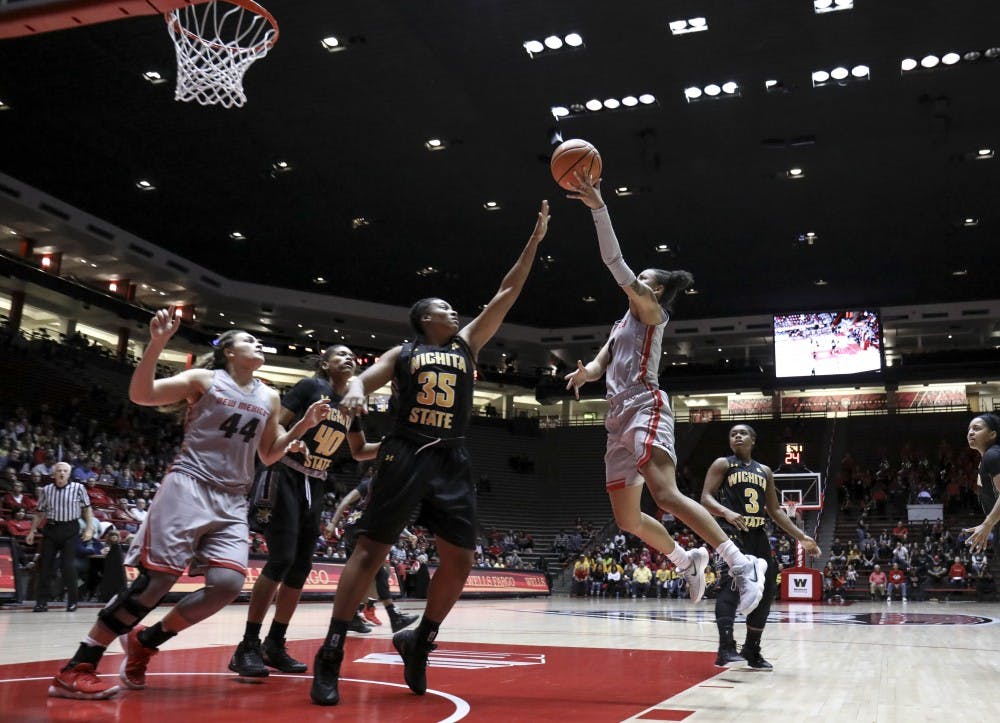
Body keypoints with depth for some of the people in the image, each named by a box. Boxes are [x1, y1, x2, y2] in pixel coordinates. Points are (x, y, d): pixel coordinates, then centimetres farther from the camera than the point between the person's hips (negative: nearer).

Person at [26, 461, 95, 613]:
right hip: (51, 529, 3)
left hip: (70, 529, -3)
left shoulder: (78, 488, -1)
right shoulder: (46, 490, 6)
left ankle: (72, 601, 7)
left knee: (68, 566, -5)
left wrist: (89, 528, -5)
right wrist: (32, 531, 9)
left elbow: (87, 509, 3)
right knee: (45, 565, 2)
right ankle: (41, 601, 10)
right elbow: (39, 513, 13)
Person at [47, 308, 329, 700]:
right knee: (157, 579, -13)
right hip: (188, 487, -5)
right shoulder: (204, 379, 2)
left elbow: (269, 455, 23)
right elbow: (141, 394, -8)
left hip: (232, 501, 5)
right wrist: (157, 342, -19)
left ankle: (144, 642, 9)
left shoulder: (268, 398, 16)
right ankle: (76, 668, -3)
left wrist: (304, 426, 9)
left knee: (227, 583, -13)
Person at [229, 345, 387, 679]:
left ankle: (275, 645, 16)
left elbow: (359, 451, 21)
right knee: (282, 558, -17)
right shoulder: (310, 386, -9)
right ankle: (247, 647, -10)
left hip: (315, 485, 7)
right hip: (285, 477, -7)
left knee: (301, 566, 5)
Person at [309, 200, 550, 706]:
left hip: (452, 461, 4)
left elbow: (507, 293, 18)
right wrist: (354, 391, -23)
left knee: (459, 560, -1)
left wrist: (535, 240, 17)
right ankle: (330, 656, -4)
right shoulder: (402, 353, 14)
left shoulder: (468, 343, 20)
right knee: (370, 550, -8)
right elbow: (363, 379, 3)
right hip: (406, 455, -3)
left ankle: (419, 643, 17)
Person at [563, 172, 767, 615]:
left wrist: (598, 208, -13)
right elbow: (601, 362, 14)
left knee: (666, 495, -27)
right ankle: (687, 561, 26)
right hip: (619, 417, 9)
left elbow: (616, 263, -8)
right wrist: (584, 373, -11)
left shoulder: (651, 311, 5)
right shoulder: (622, 324, 29)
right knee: (627, 519, 8)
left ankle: (742, 564, -25)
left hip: (646, 408, -9)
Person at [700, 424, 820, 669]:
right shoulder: (722, 464, 2)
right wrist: (726, 512, -29)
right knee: (731, 584, -25)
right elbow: (706, 498, -9)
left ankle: (752, 650, 23)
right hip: (732, 533, -7)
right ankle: (726, 648, -33)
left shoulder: (764, 471, 19)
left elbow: (775, 510, 21)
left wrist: (801, 536, 14)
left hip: (758, 536, 7)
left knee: (766, 591, 9)